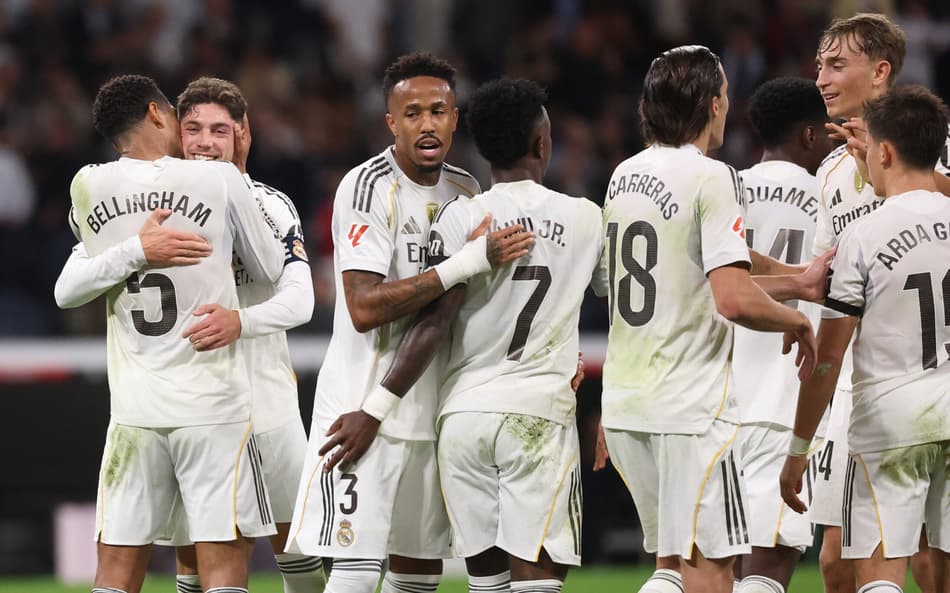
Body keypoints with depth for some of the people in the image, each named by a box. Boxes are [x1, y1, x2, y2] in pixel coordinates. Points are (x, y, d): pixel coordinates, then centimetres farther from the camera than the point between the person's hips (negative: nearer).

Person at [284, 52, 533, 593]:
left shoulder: (465, 190, 11)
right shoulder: (368, 188, -13)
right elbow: (365, 309, -23)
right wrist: (469, 261, -25)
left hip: (433, 405, 8)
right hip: (365, 406, -8)